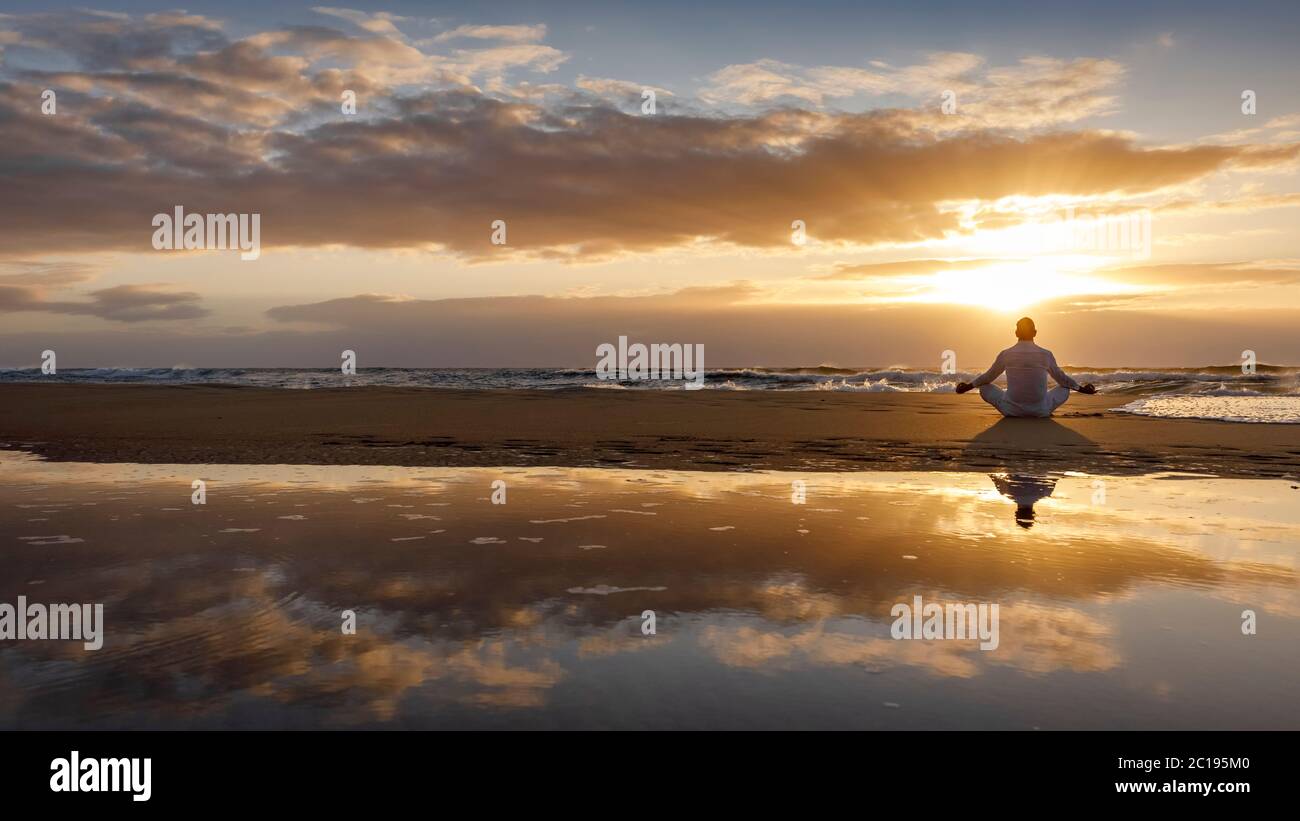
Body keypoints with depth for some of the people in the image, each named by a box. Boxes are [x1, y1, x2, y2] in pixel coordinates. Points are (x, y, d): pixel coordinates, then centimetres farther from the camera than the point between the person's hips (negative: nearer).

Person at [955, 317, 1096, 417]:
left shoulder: (1006, 354, -4)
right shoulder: (1046, 354, -3)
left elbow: (988, 377, 11)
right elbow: (1061, 378, 13)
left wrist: (968, 386, 29)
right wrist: (1081, 388, 31)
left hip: (1012, 410, -1)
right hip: (1040, 411, 1)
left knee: (984, 388, 19)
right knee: (1064, 389, 25)